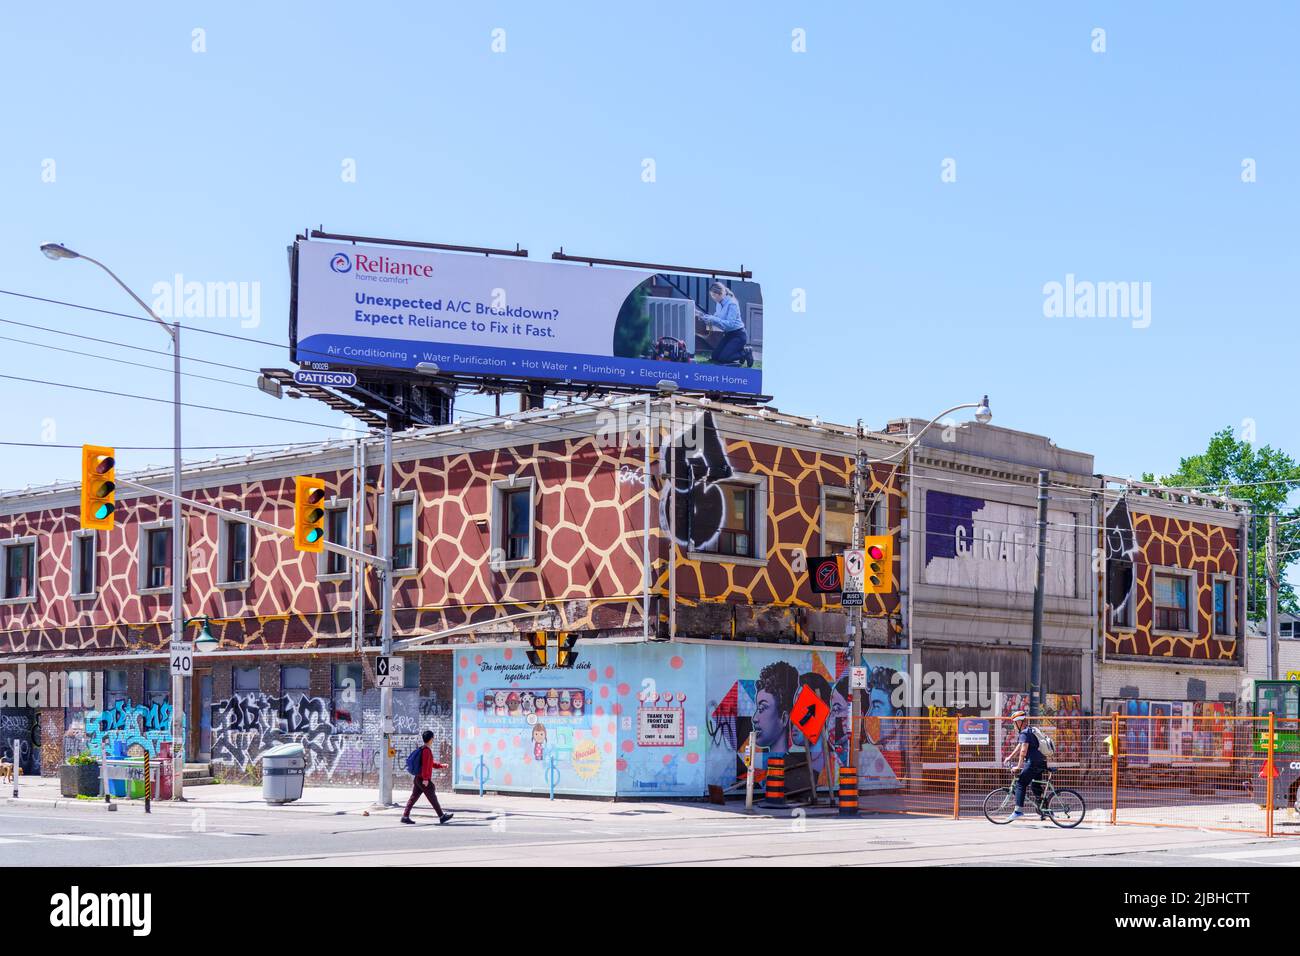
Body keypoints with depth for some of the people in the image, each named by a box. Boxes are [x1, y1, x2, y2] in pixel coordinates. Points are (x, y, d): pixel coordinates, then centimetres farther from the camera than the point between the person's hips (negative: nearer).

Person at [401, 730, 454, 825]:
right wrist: (425, 779, -23)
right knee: (432, 798, -2)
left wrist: (441, 766, 28)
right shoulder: (427, 750, -14)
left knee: (413, 797, 6)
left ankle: (405, 817, 2)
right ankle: (442, 817, 3)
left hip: (417, 778, 9)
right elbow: (425, 765, -21)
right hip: (423, 779, -9)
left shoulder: (422, 749, 17)